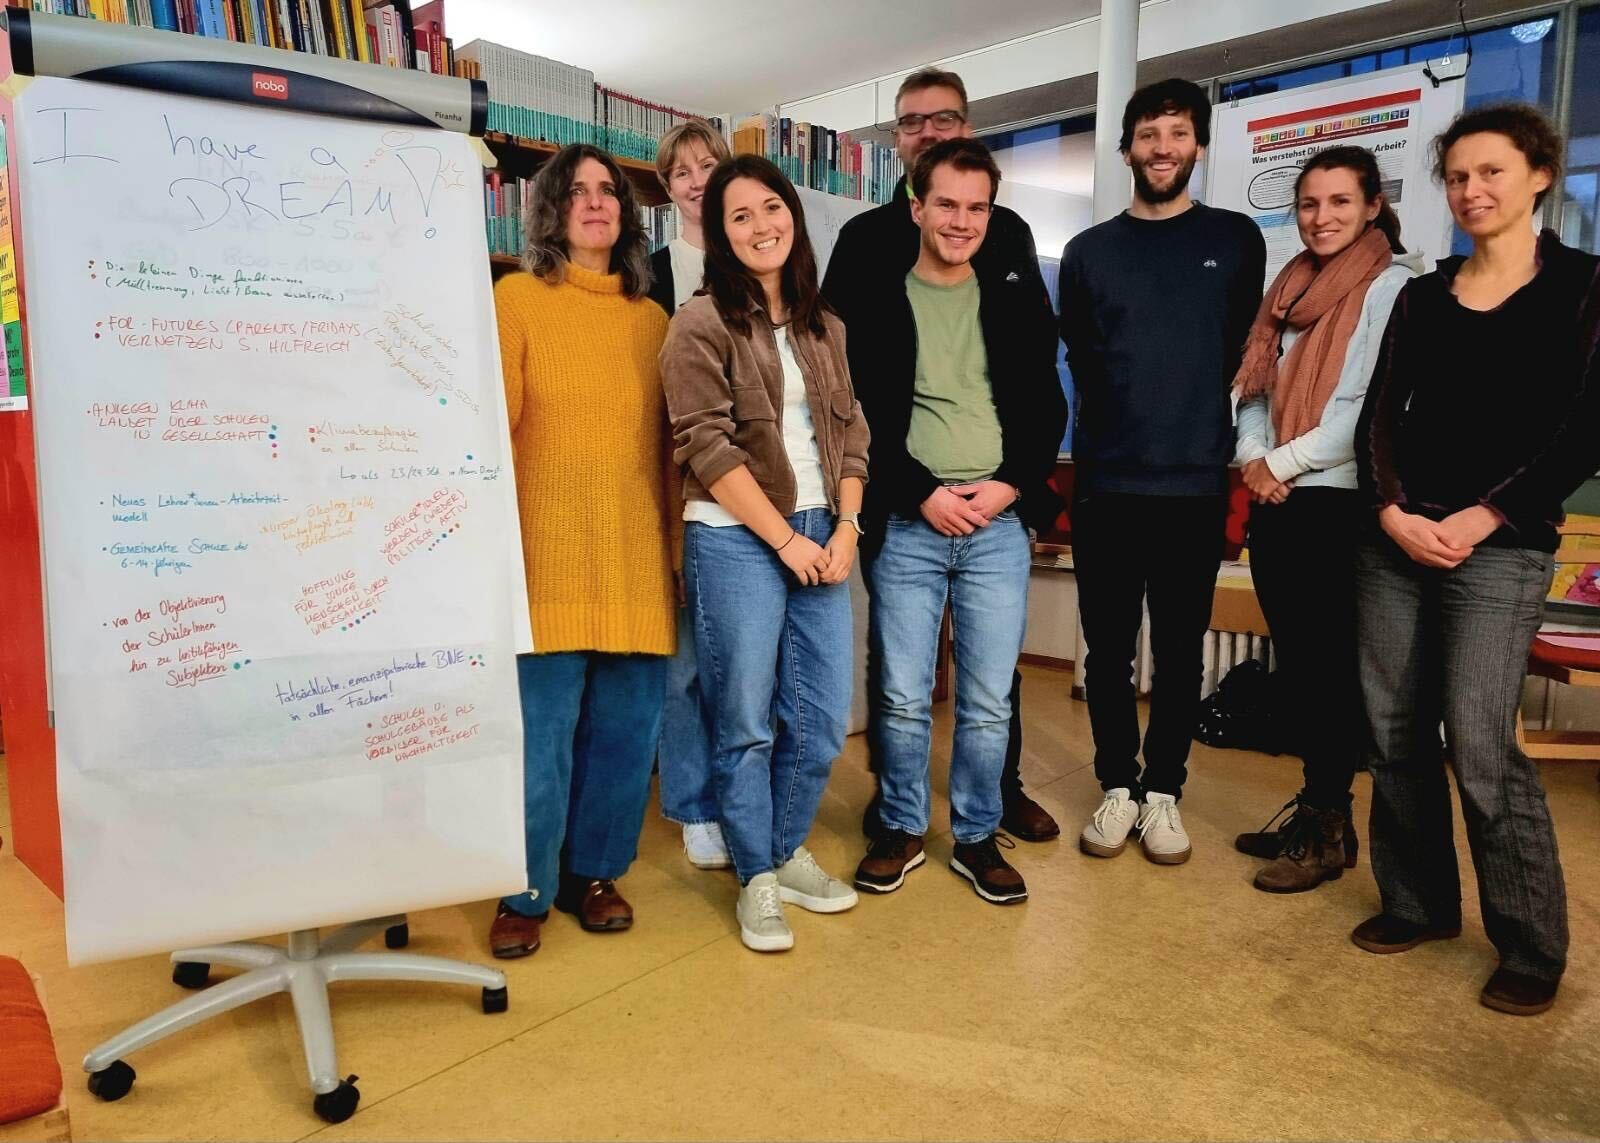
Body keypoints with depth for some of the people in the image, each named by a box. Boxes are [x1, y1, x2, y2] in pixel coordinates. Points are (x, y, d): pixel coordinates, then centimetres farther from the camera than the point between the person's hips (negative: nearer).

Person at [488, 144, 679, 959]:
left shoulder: (654, 319, 15)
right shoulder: (515, 297, 3)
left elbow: (670, 445, 14)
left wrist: (678, 545, 12)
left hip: (638, 560, 4)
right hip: (549, 556, -4)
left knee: (625, 731, 8)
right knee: (541, 735, 0)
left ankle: (594, 873, 27)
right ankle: (526, 894, 18)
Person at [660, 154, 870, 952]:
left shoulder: (824, 327, 14)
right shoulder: (701, 323, -4)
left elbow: (850, 433, 13)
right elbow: (708, 446, -12)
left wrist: (845, 528, -1)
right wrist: (786, 539, -12)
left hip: (821, 535, 6)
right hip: (736, 538, -5)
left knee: (823, 718, 8)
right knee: (746, 721, 3)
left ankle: (788, 852, 30)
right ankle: (756, 879, 21)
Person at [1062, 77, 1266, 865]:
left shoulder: (1236, 241, 7)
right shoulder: (1089, 252, 9)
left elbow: (1247, 351, 12)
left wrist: (1207, 430, 9)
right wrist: (1122, 423, 9)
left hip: (1196, 482, 0)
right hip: (1105, 482, 1)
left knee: (1180, 651, 7)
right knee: (1108, 649, 6)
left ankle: (1164, 790, 21)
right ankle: (1118, 786, 21)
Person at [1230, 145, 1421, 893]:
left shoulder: (1392, 286, -5)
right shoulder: (1292, 285, 17)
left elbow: (1372, 407, -14)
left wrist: (1283, 462, -11)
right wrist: (1252, 457, -4)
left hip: (1338, 502, -7)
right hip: (1275, 503, 7)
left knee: (1328, 662, 0)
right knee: (1293, 660, 10)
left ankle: (1329, 828, 13)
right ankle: (1314, 803, 23)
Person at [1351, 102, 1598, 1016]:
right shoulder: (1423, 296, 13)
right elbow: (1380, 417, 7)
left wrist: (1481, 519, -12)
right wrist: (1394, 512, -8)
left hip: (1502, 547, -4)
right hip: (1394, 540, 4)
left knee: (1481, 745, -8)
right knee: (1395, 733, 7)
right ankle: (1417, 901, 23)